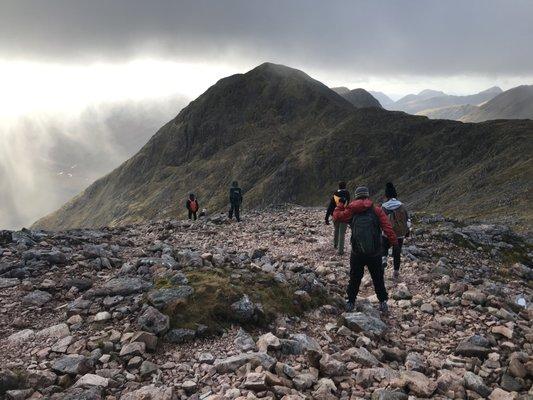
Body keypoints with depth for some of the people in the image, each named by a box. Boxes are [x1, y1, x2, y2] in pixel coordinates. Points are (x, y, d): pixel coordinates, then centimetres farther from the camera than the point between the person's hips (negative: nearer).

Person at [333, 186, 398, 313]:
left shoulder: (351, 211, -2)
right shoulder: (377, 211, -5)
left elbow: (337, 215, 12)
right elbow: (387, 227, -11)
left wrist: (340, 205, 28)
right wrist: (394, 242, -8)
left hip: (357, 253, 1)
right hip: (375, 253, 0)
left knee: (354, 278, 14)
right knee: (378, 279, 14)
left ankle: (350, 302, 20)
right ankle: (383, 302, 21)